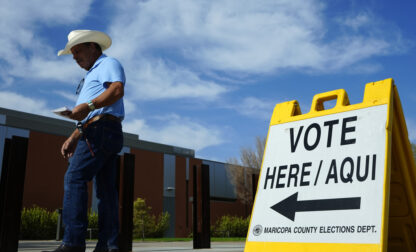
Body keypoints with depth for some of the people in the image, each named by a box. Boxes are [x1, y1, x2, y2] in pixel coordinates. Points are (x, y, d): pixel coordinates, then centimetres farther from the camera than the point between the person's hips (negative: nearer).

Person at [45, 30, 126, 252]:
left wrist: (88, 105, -27)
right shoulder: (91, 76, 34)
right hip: (103, 134, 10)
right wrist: (73, 138, 21)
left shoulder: (108, 64, 5)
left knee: (74, 178, -17)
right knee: (105, 188, 2)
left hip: (102, 129, -10)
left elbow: (118, 90, -17)